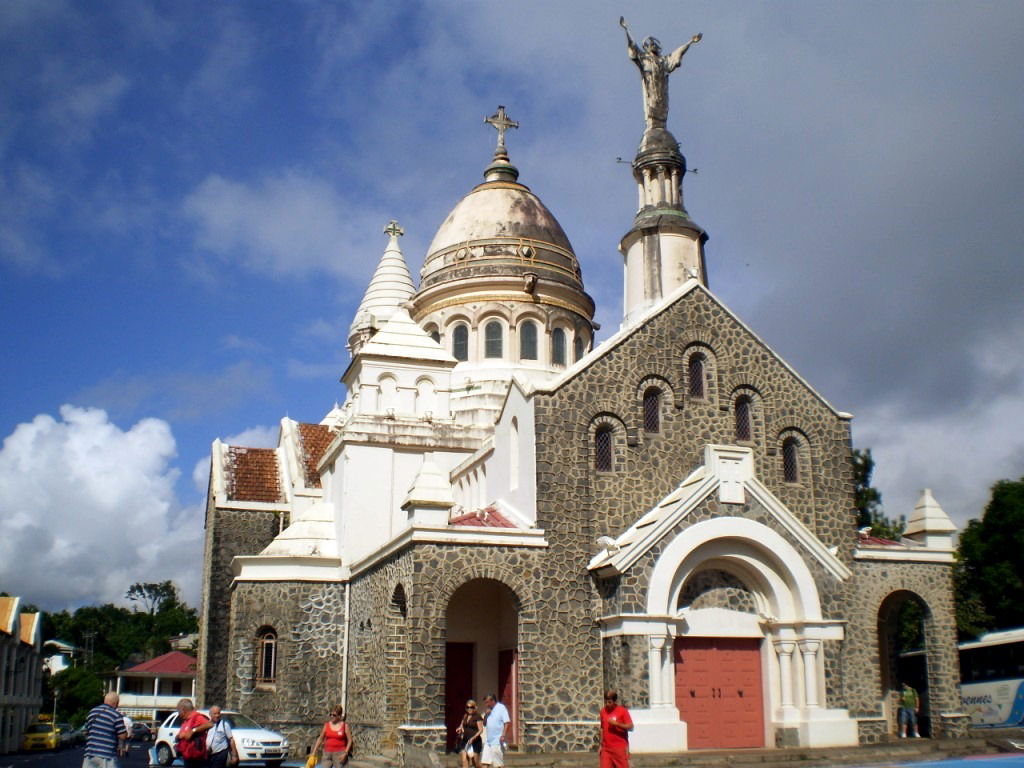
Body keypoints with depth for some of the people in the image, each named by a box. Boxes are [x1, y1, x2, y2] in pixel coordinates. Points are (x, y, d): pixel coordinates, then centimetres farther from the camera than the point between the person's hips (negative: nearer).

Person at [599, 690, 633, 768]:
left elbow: (630, 727, -10)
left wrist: (616, 723, -20)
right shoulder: (603, 711, 7)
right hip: (606, 748, 4)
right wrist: (601, 744, 12)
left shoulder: (623, 711, -6)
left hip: (620, 747, -4)